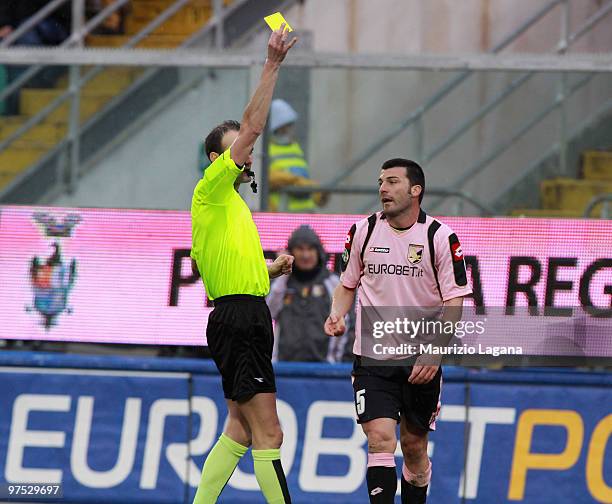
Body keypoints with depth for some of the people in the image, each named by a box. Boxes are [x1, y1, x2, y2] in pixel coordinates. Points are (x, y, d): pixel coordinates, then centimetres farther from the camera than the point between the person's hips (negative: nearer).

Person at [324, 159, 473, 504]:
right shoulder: (364, 231, 3)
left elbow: (454, 303, -5)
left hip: (422, 361, -1)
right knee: (380, 439, -15)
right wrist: (337, 316, -3)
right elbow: (348, 284, 17)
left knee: (414, 445, 9)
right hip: (372, 356, 1)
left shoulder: (441, 237, -5)